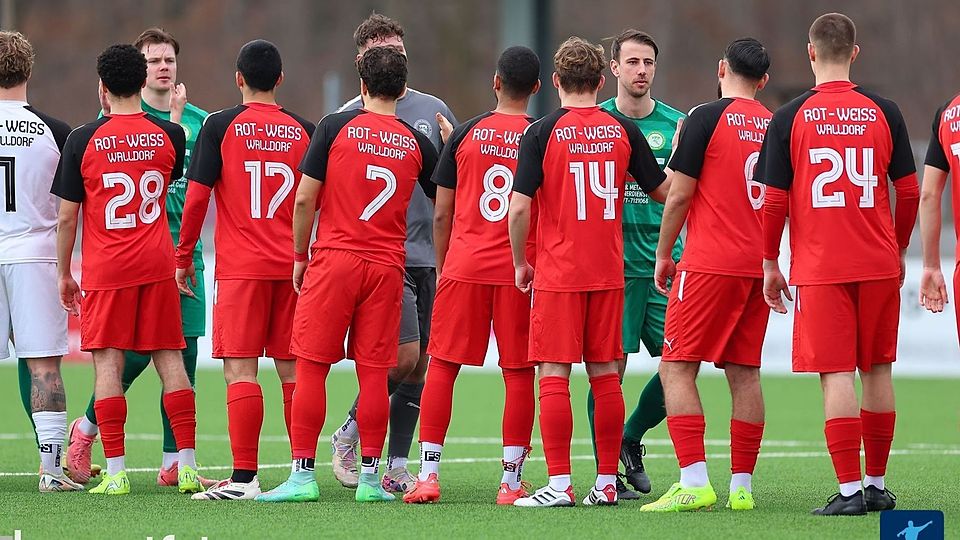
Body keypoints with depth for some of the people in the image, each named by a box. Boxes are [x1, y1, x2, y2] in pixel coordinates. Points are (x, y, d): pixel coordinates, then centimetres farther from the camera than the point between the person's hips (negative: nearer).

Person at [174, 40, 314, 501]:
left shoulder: (221, 126, -3)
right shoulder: (303, 130, 6)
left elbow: (197, 196, -5)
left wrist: (183, 256, 4)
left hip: (240, 268, -4)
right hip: (294, 267, 4)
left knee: (240, 370, -5)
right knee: (292, 371, 9)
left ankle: (245, 477, -11)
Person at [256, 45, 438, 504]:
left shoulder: (336, 127, -2)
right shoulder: (417, 143, 6)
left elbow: (305, 199, -3)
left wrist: (300, 256, 8)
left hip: (333, 260, -3)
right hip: (387, 267, 3)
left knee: (311, 367, 0)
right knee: (374, 371, 4)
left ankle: (302, 474, -3)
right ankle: (370, 477, 4)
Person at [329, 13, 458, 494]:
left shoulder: (432, 110, 12)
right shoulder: (347, 118, 0)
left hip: (431, 253, 5)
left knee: (419, 364, 3)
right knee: (404, 355, -14)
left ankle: (396, 467, 10)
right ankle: (350, 430, 9)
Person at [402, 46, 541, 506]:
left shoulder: (466, 134, 3)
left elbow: (442, 214, 5)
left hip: (464, 265, 1)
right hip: (521, 270, -1)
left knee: (442, 365, 6)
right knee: (518, 372, 3)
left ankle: (428, 475, 1)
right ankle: (511, 481, 2)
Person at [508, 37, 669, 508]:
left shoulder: (543, 133, -7)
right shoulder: (624, 130, 3)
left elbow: (519, 207, -12)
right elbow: (663, 192, 10)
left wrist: (520, 264, 2)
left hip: (557, 274, -4)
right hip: (608, 272, 4)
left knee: (554, 375, -2)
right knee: (605, 374, 9)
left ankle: (558, 484, -7)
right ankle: (607, 483, 11)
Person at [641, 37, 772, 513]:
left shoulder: (706, 118, -7)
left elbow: (678, 194, -8)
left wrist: (664, 253, 4)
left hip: (710, 264, -6)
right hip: (758, 267, 6)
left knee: (677, 367, -4)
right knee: (744, 374, 9)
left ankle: (694, 482, -15)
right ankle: (741, 486, 8)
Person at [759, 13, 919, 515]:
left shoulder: (789, 118, -4)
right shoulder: (883, 112, 2)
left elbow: (774, 200, -3)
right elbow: (909, 192, 6)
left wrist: (770, 264, 8)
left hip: (819, 268, -3)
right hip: (879, 266, 3)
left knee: (837, 375, -4)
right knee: (877, 371, 13)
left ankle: (849, 490, -9)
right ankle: (877, 484, 19)